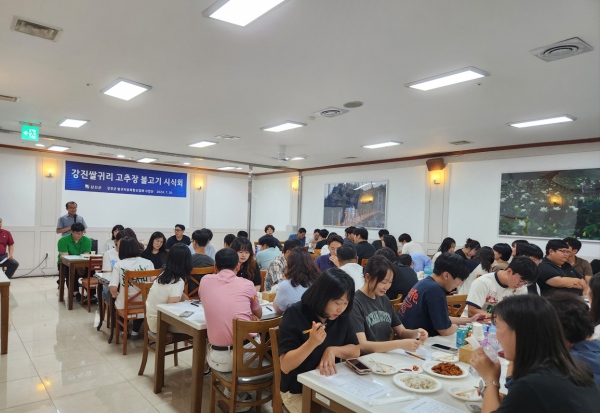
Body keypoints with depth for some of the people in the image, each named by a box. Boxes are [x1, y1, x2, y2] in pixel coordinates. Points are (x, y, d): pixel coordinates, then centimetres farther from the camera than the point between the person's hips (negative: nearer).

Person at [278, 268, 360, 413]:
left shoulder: (342, 316, -5)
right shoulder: (295, 315, -21)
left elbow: (356, 350, 1)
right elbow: (285, 366, -23)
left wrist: (332, 350, -18)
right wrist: (311, 342, -37)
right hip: (298, 391, -5)